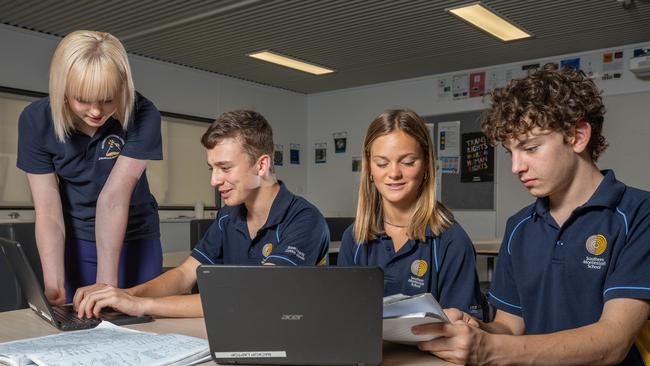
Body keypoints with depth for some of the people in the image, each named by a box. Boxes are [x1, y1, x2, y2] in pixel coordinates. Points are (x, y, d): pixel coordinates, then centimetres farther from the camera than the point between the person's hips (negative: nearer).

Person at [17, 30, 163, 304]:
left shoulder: (142, 116, -22)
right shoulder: (35, 120, -16)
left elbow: (114, 197, -25)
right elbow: (48, 211, -18)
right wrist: (54, 285, -28)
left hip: (132, 239, -1)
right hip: (72, 241, 2)